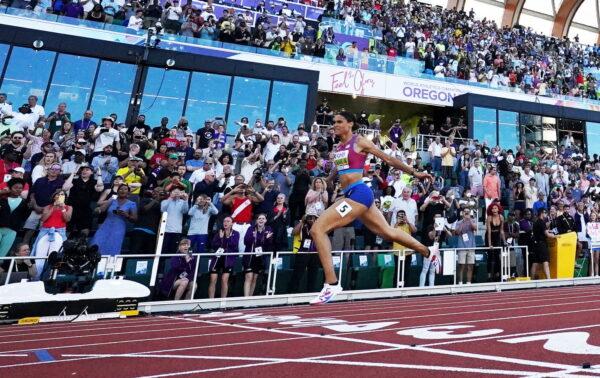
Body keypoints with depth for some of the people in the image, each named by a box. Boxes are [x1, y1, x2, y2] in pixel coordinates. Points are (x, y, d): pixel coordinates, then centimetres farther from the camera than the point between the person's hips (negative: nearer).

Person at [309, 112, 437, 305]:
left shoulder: (360, 141, -4)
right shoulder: (337, 148, 16)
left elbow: (388, 159, 2)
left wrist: (414, 172, 6)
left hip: (358, 193, -8)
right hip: (351, 195, 8)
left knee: (317, 229, -17)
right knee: (387, 232, 20)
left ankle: (331, 284, -12)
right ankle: (428, 251, 41)